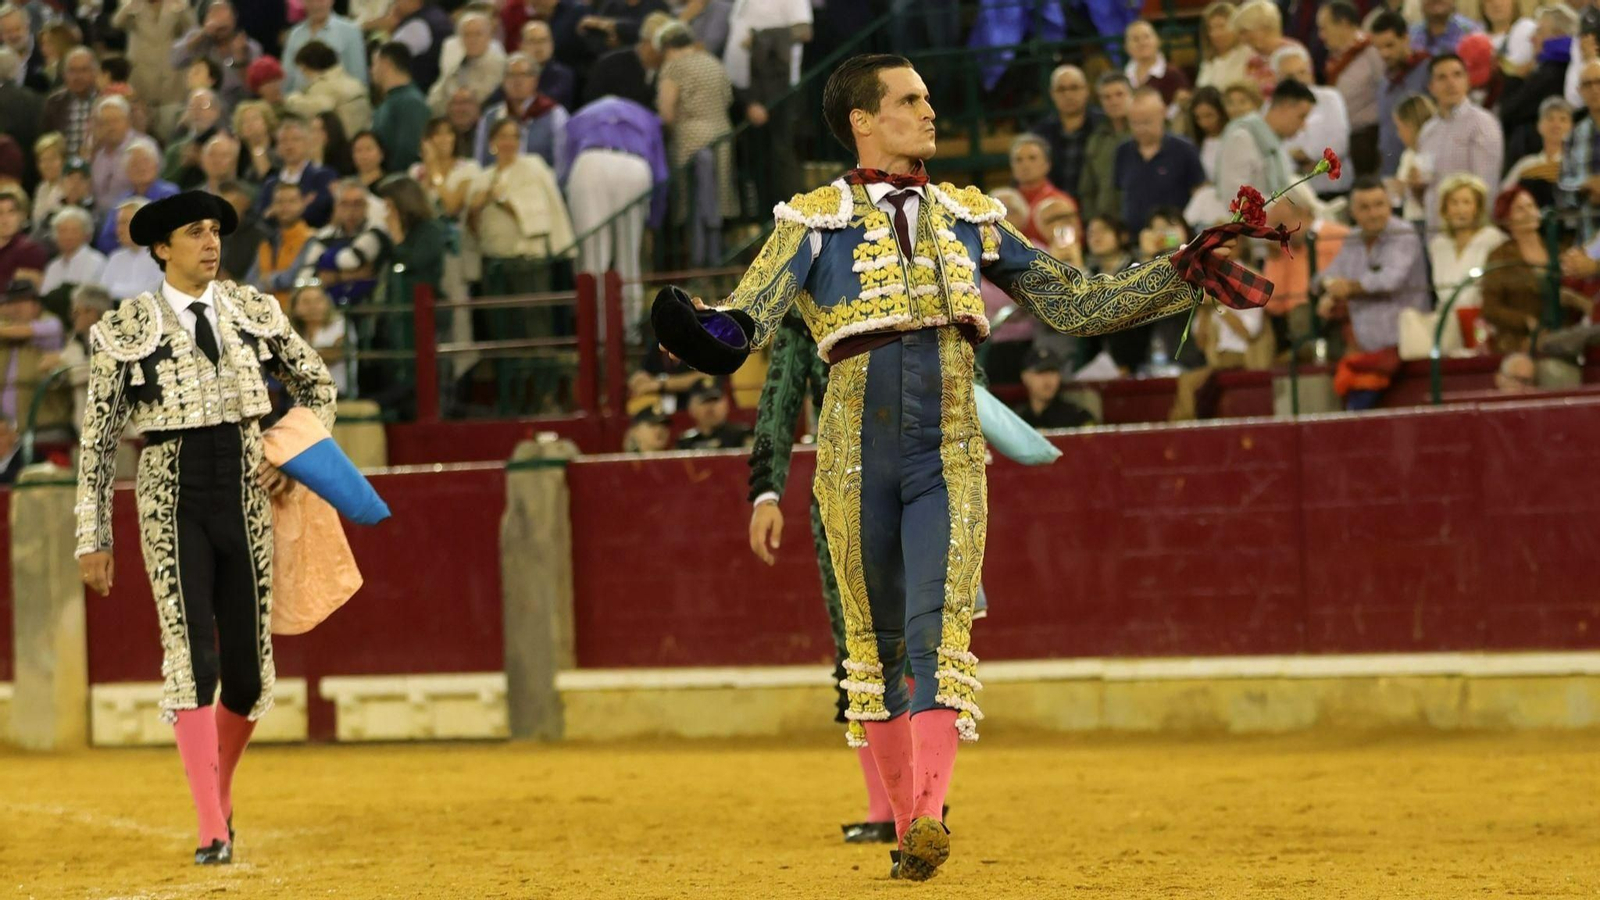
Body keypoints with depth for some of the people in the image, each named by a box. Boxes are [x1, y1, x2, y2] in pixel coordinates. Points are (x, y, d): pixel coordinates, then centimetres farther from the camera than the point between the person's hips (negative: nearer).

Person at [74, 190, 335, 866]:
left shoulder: (253, 312, 6)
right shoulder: (126, 331, -3)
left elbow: (317, 385, 20)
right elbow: (98, 441, 2)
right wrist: (93, 539, 0)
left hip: (246, 499, 3)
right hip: (173, 501, -3)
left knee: (248, 676, 4)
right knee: (192, 664, -14)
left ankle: (219, 794, 31)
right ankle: (212, 833, -13)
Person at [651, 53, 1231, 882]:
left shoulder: (968, 218, 12)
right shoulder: (815, 222, 1)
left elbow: (1077, 306, 16)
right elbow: (750, 315, -16)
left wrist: (1182, 277, 8)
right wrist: (711, 337, -40)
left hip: (949, 457, 1)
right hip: (857, 461, -1)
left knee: (940, 629, -15)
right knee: (876, 641, 6)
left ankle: (930, 814, -26)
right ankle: (903, 825, 16)